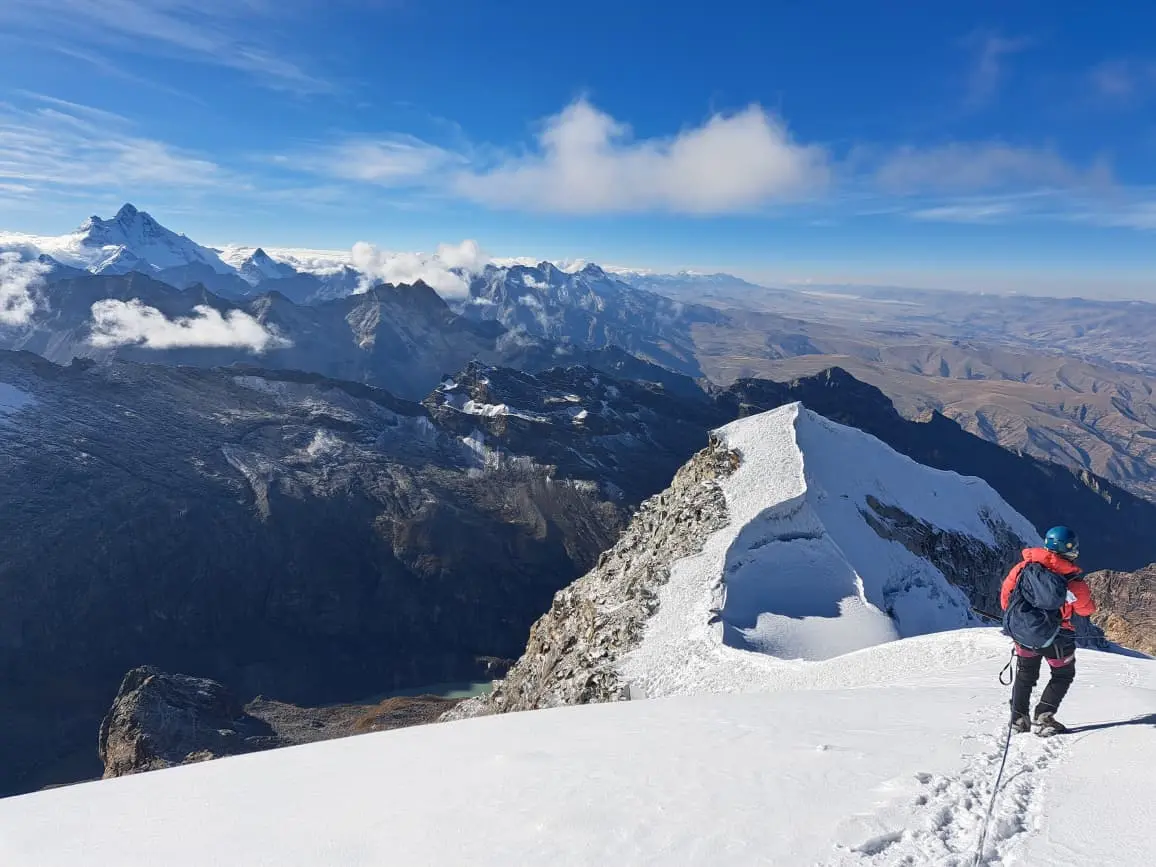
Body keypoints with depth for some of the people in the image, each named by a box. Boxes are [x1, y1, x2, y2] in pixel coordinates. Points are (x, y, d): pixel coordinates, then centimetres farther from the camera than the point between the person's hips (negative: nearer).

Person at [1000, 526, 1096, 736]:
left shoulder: (1024, 566, -10)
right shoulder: (1074, 582, -17)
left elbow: (1006, 592, -1)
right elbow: (1088, 610, 1)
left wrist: (1012, 617, 16)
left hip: (1019, 630, 3)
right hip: (1053, 638, -3)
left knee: (1025, 675, 24)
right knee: (1063, 675, 22)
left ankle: (1018, 718, 22)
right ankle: (1043, 717, 8)